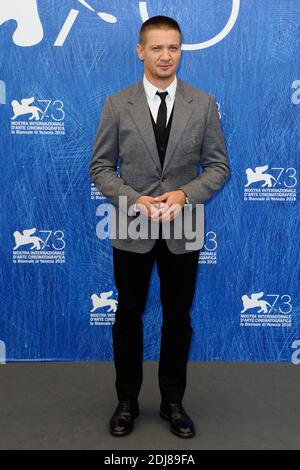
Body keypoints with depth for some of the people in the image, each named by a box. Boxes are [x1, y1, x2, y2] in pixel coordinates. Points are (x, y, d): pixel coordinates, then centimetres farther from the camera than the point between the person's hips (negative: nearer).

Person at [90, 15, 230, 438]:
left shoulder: (203, 103, 1)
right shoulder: (117, 104, -1)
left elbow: (219, 166, 0)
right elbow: (100, 167, -1)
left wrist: (185, 194, -17)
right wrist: (134, 199, -17)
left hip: (184, 230, 1)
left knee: (178, 319, 11)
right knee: (128, 317, 11)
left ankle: (173, 402, 29)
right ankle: (127, 401, 29)